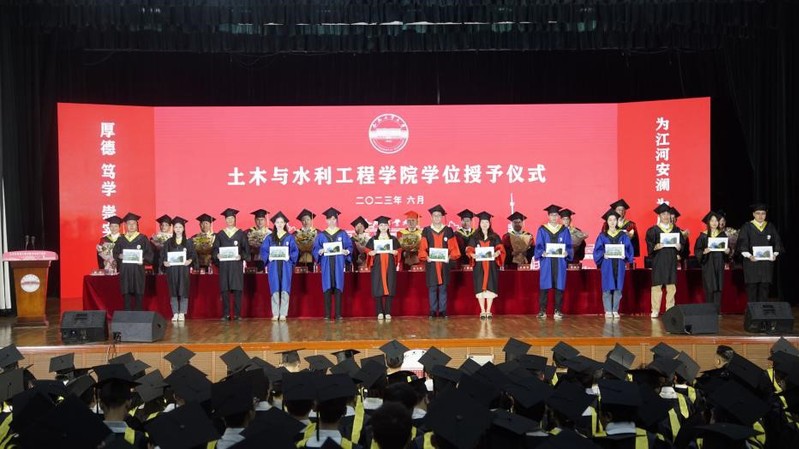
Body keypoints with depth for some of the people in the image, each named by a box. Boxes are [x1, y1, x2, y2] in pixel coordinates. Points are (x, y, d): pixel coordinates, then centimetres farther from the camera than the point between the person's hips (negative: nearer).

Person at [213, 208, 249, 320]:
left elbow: (246, 249, 4)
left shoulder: (241, 233, 7)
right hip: (224, 264, 1)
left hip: (237, 264, -1)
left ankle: (237, 314, 0)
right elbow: (215, 248, 8)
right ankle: (226, 314, 3)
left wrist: (241, 256, -15)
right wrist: (217, 255, -13)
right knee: (225, 290, -1)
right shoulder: (220, 234, 11)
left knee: (237, 289, -4)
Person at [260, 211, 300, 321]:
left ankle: (283, 314, 1)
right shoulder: (269, 237, 10)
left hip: (285, 266, -1)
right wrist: (268, 257, -12)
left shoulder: (289, 237, 7)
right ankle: (275, 314, 4)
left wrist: (289, 257, -15)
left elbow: (295, 251, 2)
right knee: (275, 290, -1)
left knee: (285, 290, -3)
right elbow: (263, 250, 5)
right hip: (273, 266, 1)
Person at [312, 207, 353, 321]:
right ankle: (327, 315, 2)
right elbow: (315, 249, 5)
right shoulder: (321, 235, 10)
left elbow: (350, 247, 5)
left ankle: (338, 314, 1)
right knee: (327, 289, -2)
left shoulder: (342, 234, 9)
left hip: (338, 264, 0)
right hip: (326, 264, 0)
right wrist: (320, 251, -15)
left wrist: (346, 251, -15)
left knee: (338, 288, -2)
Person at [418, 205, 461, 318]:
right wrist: (426, 257, -14)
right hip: (431, 263, 0)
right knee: (432, 288, 1)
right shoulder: (426, 231, 6)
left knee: (443, 288, 1)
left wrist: (450, 256, -12)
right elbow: (422, 247, 3)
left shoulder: (448, 231, 7)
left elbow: (453, 247, 4)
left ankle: (442, 311, 7)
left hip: (444, 263, 0)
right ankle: (433, 311, 7)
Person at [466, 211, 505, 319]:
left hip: (491, 265, 0)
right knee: (480, 288, -4)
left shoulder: (495, 237, 10)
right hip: (479, 265, 0)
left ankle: (488, 311, 2)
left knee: (490, 288, -4)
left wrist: (496, 253, -19)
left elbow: (500, 249, 3)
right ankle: (482, 311, 2)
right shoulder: (475, 237, 8)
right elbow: (469, 250, 3)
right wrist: (474, 255, -19)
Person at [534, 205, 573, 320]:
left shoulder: (564, 230, 9)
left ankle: (558, 310, 7)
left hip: (560, 262, 1)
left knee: (559, 286, 1)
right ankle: (542, 310, 2)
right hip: (546, 261, -1)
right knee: (544, 286, -2)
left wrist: (566, 253, -14)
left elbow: (569, 246, 7)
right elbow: (538, 246, 2)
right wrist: (542, 253, -17)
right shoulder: (542, 230, 6)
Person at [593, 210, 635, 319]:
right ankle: (608, 311, 3)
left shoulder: (623, 235, 9)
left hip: (619, 264, 2)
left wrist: (625, 255, -13)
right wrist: (603, 255, -18)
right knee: (607, 287, -3)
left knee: (618, 288, 1)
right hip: (607, 264, -1)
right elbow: (597, 250, 1)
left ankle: (615, 310, 9)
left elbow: (629, 249, 6)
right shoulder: (602, 236, 6)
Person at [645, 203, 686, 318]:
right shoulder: (653, 230, 2)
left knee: (671, 286, 2)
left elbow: (682, 243, 13)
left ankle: (670, 310, 10)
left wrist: (679, 247, -8)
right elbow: (649, 245, -3)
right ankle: (655, 310, 3)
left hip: (671, 261, 3)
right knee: (657, 285, -3)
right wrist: (656, 247, -22)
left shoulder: (676, 230, 12)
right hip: (658, 260, -3)